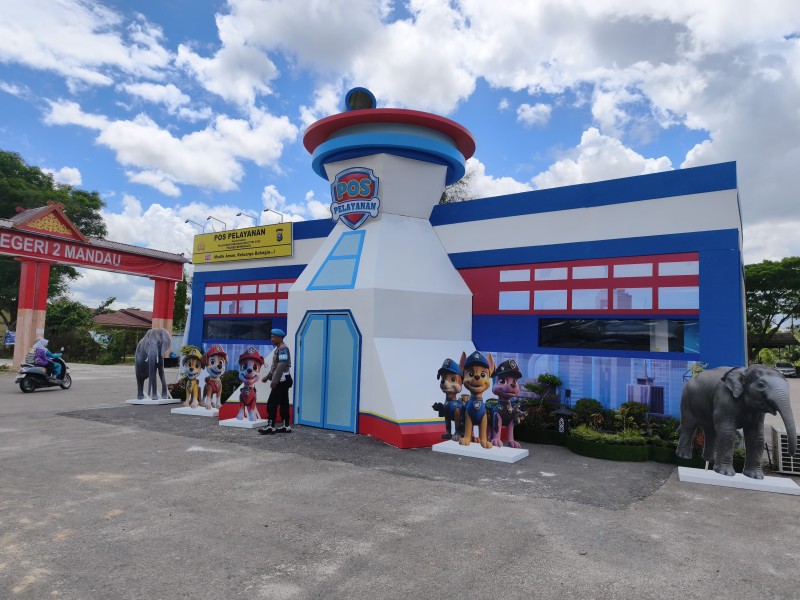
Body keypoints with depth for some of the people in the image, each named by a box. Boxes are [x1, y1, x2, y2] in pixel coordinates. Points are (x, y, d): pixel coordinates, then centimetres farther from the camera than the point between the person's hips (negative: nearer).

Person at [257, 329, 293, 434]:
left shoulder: (283, 348, -16)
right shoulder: (278, 348, 16)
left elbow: (281, 366, -23)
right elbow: (275, 366, 24)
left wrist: (274, 381, -23)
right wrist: (267, 376, 21)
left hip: (282, 381, -10)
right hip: (282, 381, 10)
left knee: (272, 403, -7)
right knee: (283, 403, 11)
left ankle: (271, 426, -5)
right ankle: (286, 426, 15)